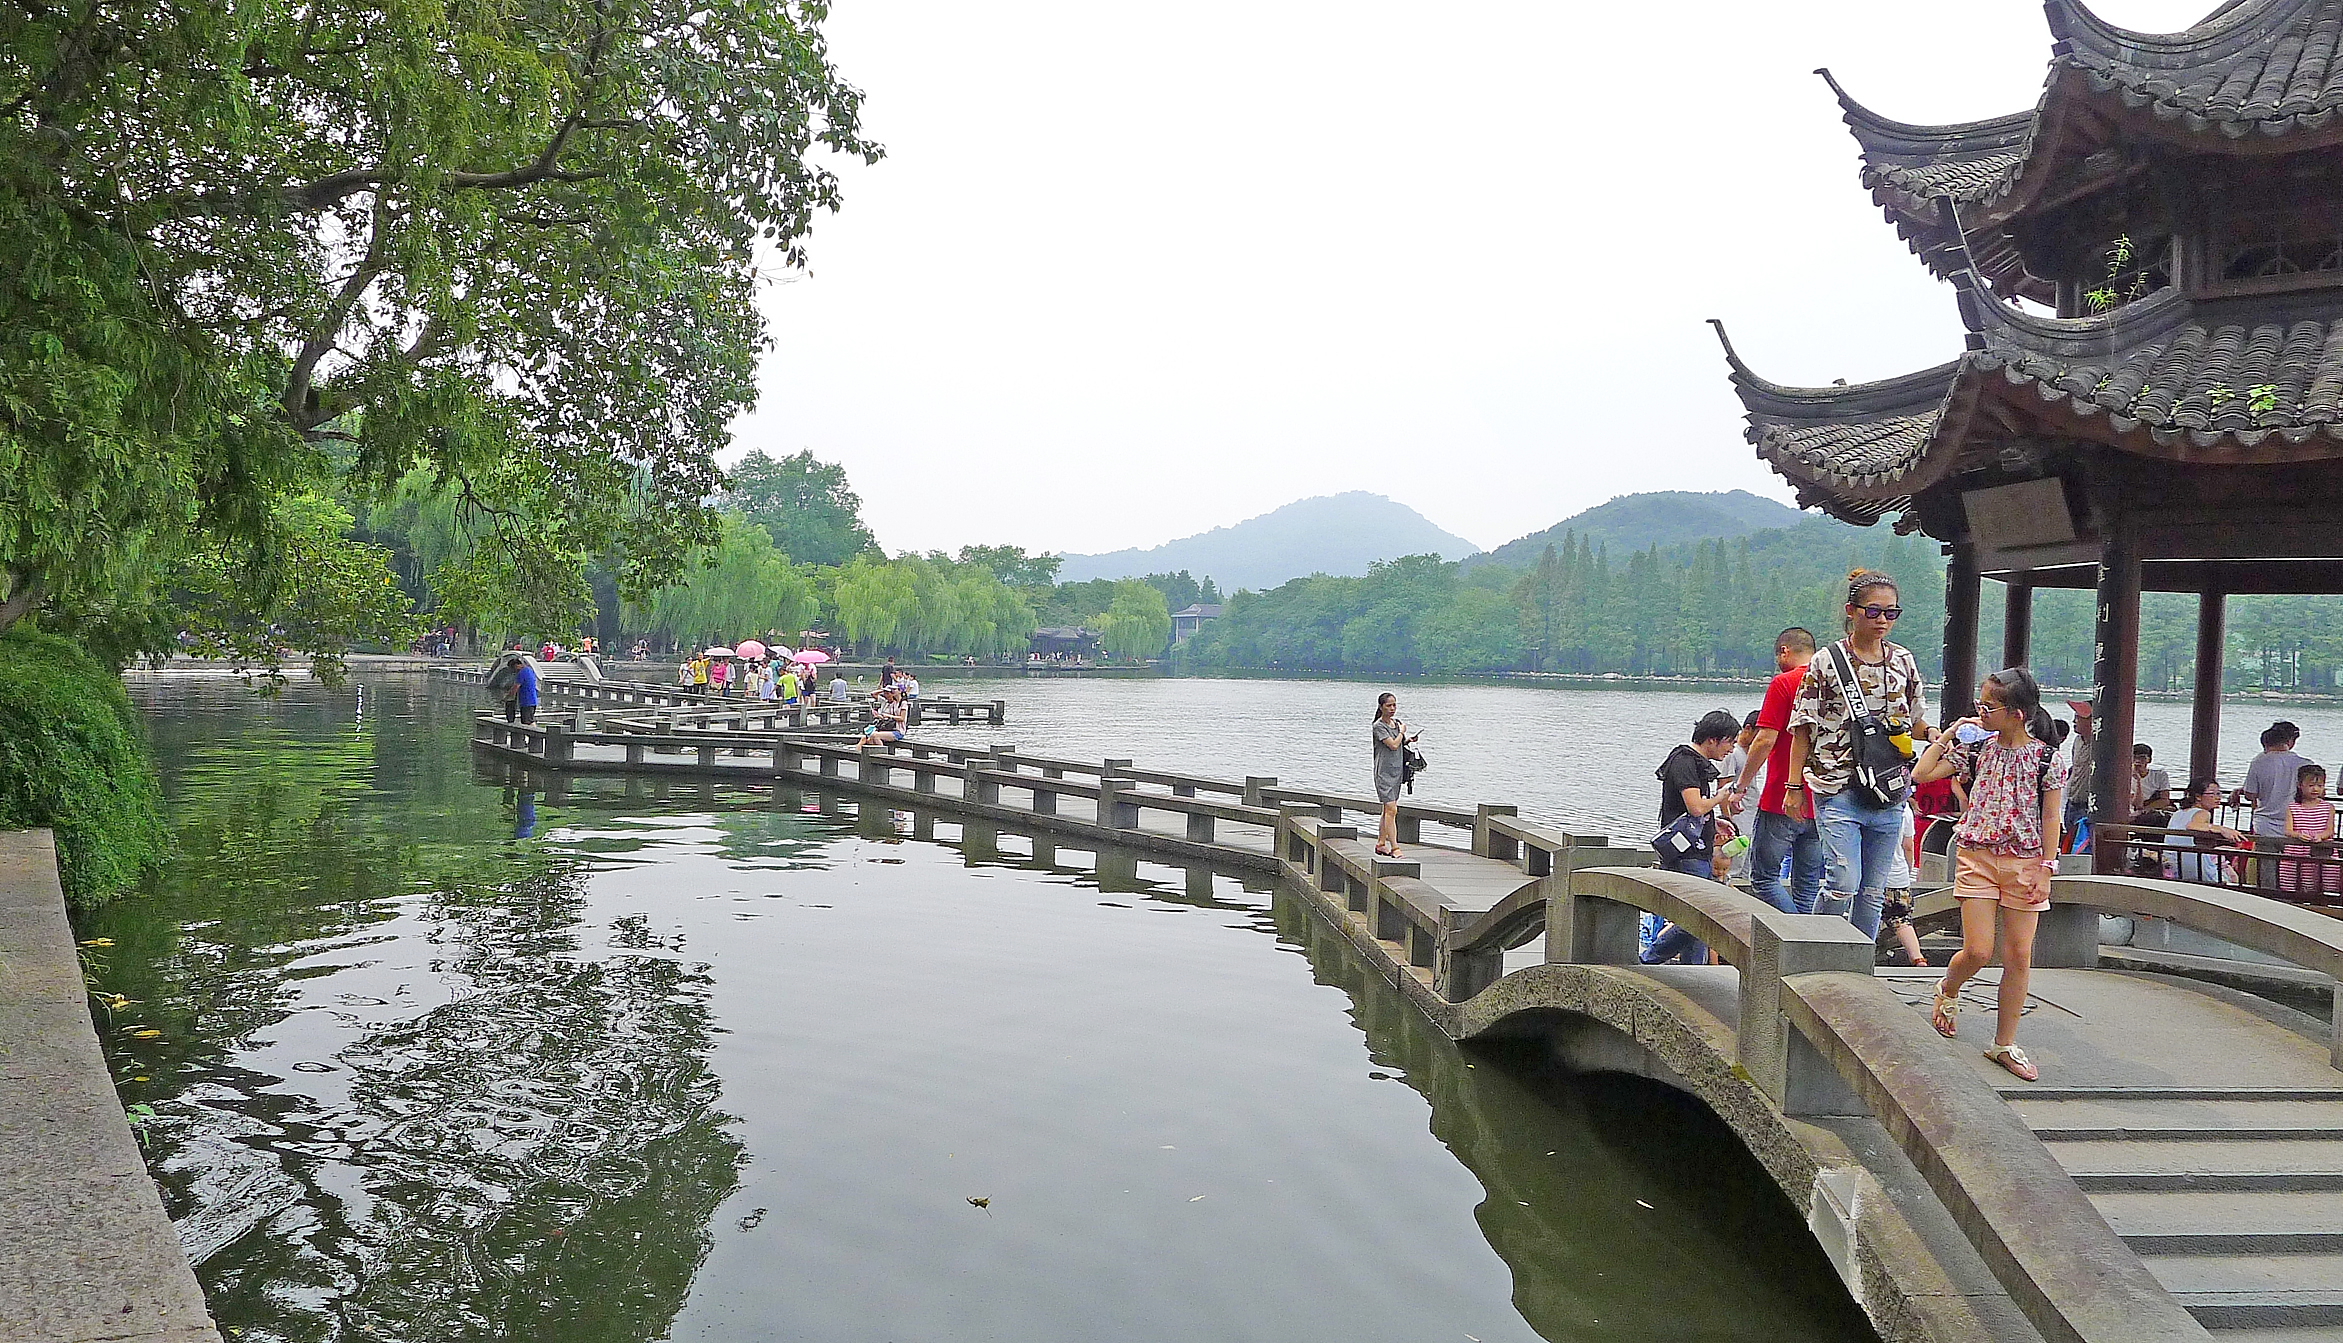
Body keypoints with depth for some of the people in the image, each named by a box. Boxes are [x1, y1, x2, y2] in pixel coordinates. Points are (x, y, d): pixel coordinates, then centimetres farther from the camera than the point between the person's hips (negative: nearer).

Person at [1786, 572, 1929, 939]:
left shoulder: (1903, 661, 11)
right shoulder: (1827, 661, -2)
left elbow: (1914, 721, 21)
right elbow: (1803, 728, -1)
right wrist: (1794, 785, -4)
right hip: (1838, 789, -5)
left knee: (1874, 891, 7)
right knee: (1843, 884, -14)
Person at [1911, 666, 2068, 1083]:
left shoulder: (2047, 758, -4)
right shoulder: (1976, 748, 2)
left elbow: (2051, 818, -1)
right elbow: (1922, 773, 2)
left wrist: (2045, 869, -4)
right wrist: (1948, 735, -1)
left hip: (2025, 861, -1)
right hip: (1977, 856, 1)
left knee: (2019, 955, 2)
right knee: (1978, 951, -8)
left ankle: (2005, 1043, 12)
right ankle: (1947, 989, 26)